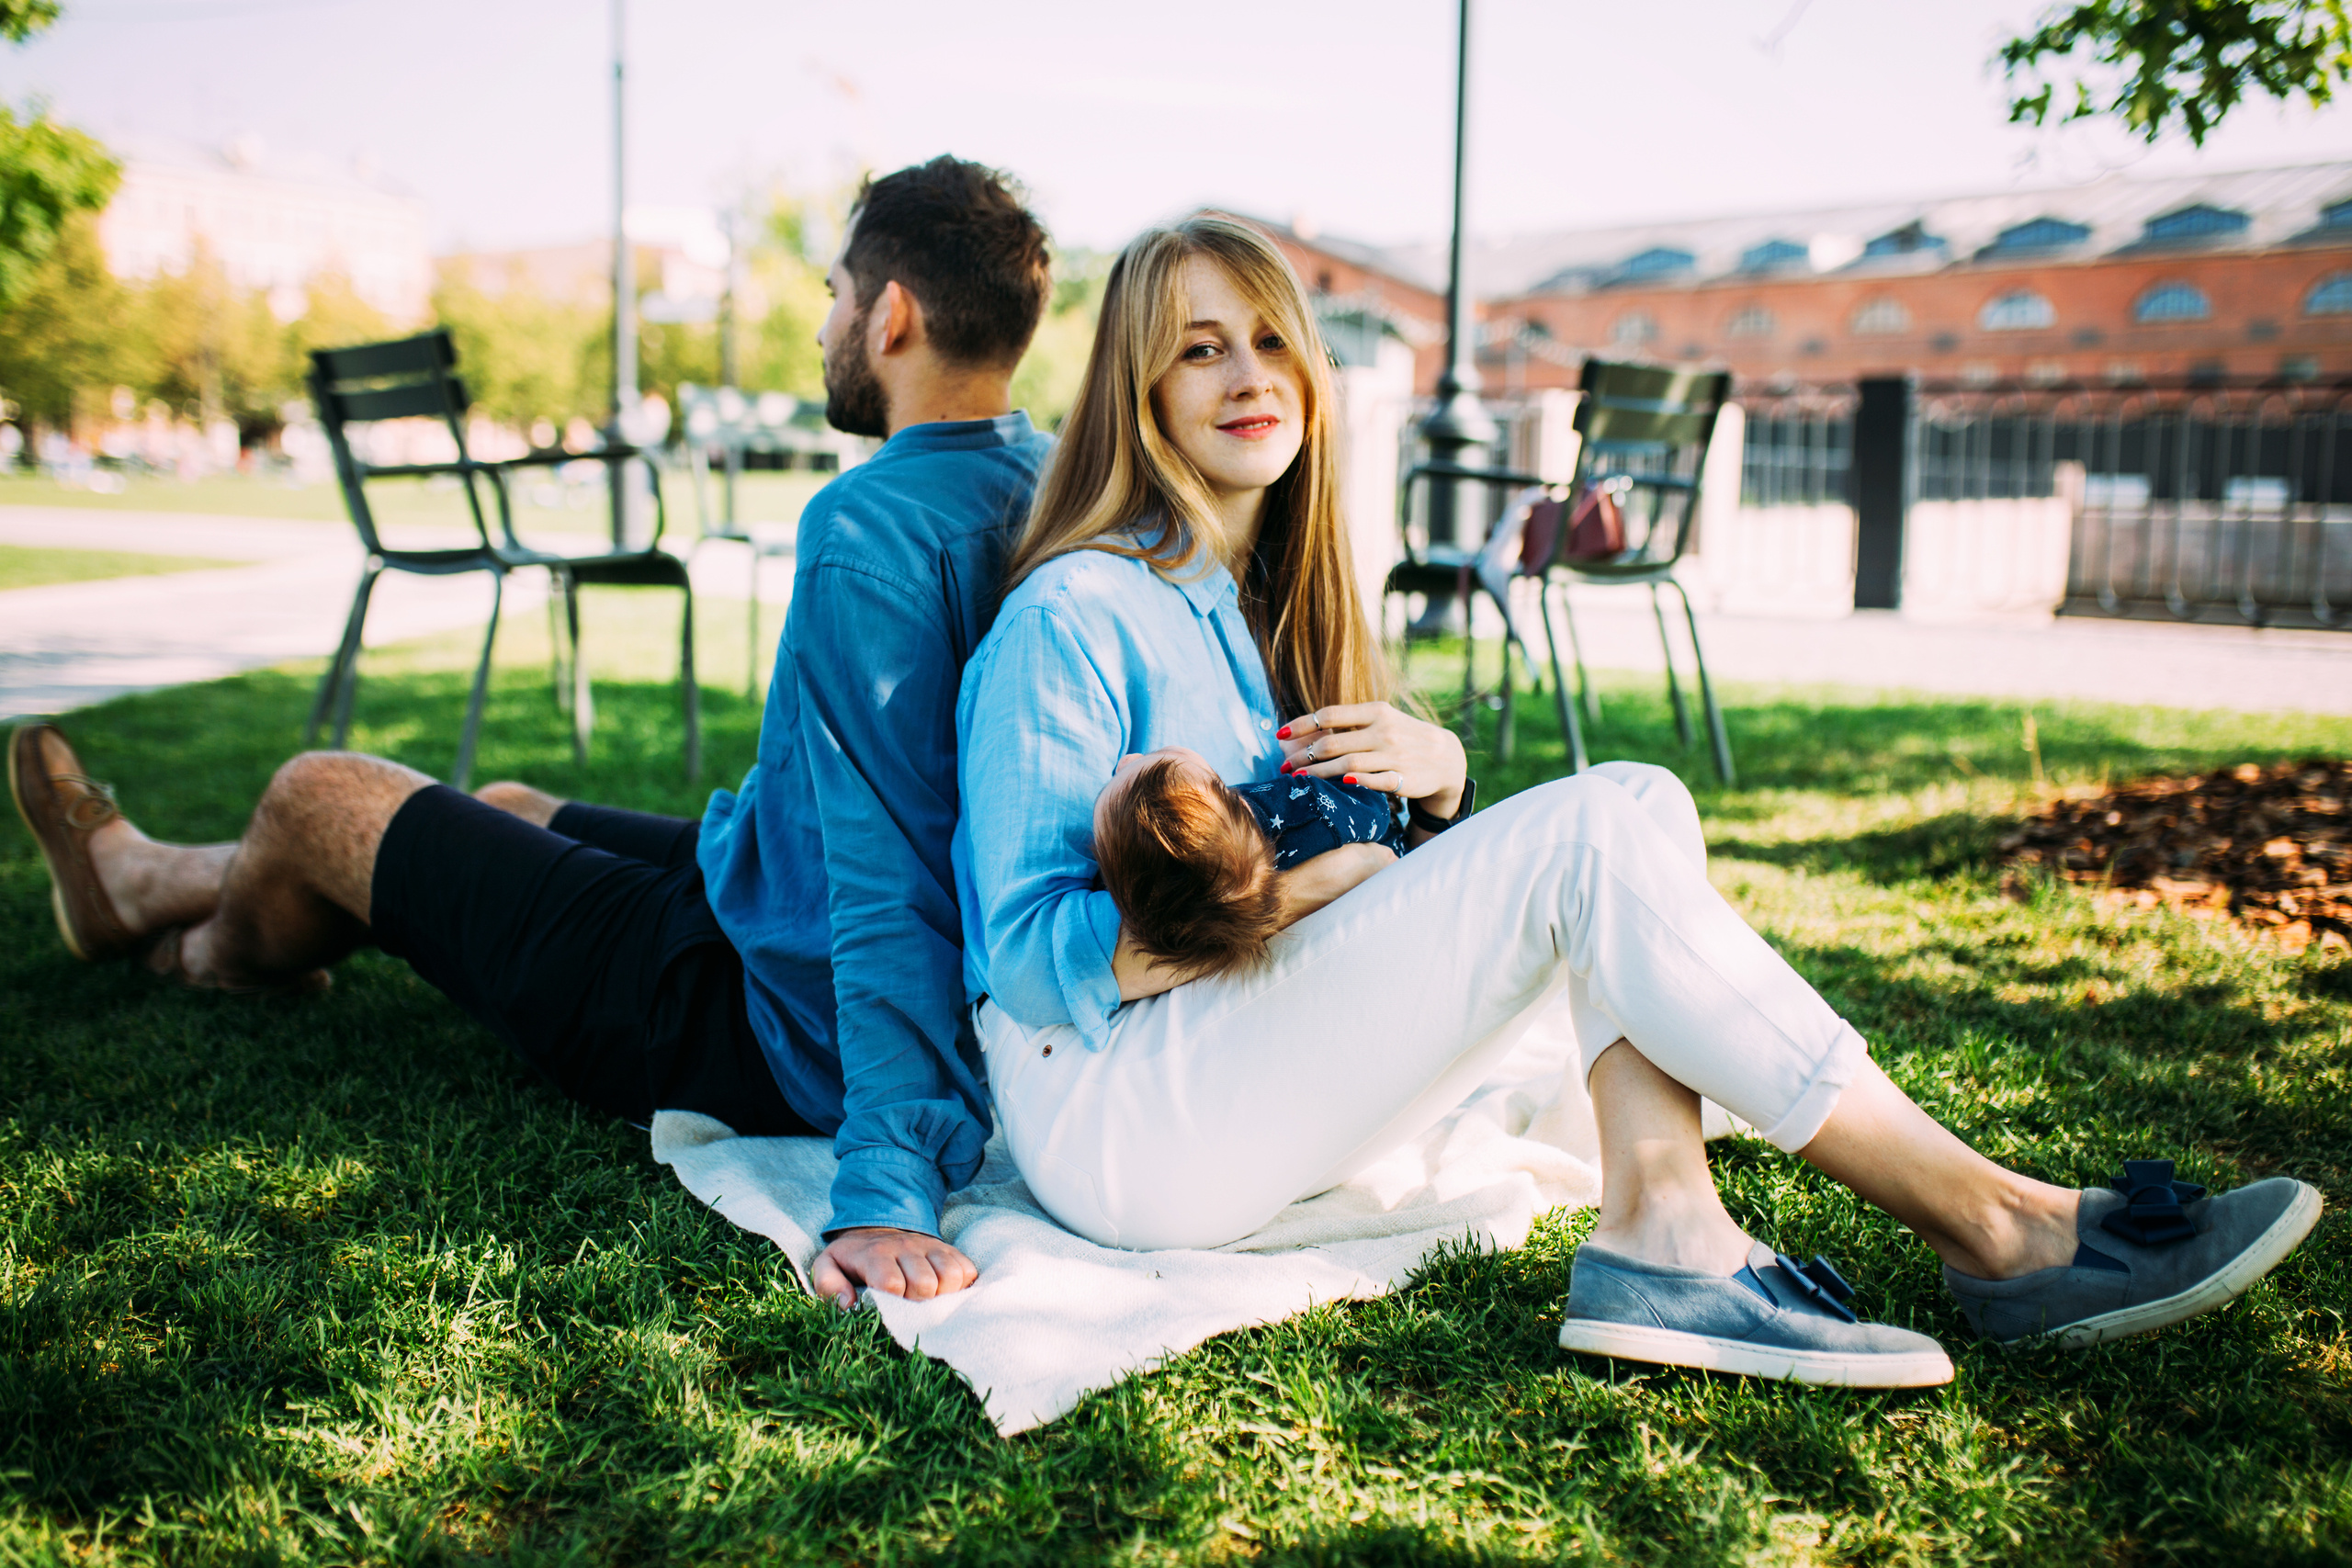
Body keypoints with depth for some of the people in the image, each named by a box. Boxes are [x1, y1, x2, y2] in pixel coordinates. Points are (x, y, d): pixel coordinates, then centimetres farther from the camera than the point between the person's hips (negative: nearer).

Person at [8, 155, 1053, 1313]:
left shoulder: (869, 528, -28)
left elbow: (886, 869, -34)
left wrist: (890, 1186, -35)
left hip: (775, 1027, -8)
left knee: (317, 798, 10)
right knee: (509, 811, 28)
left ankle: (190, 942, 47)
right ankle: (145, 887, 53)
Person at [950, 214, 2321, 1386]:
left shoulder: (1274, 597, 12)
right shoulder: (1072, 618, -12)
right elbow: (1033, 962, -17)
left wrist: (1437, 776, -8)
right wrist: (1312, 873, -23)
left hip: (1263, 1084, 8)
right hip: (1114, 1110, -8)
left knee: (1636, 805, -7)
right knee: (1594, 834, -21)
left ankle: (1664, 1228, -22)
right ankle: (1994, 1228, -17)